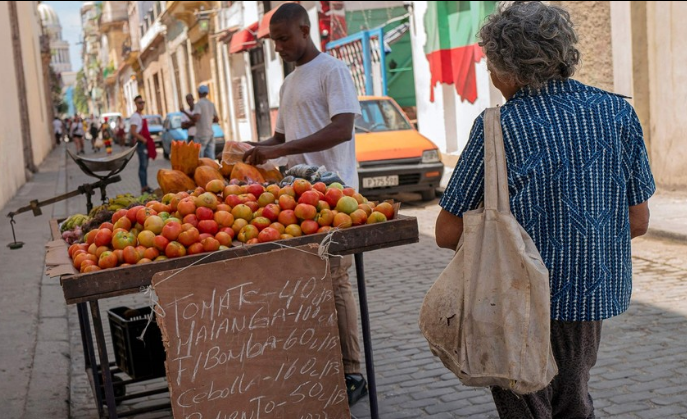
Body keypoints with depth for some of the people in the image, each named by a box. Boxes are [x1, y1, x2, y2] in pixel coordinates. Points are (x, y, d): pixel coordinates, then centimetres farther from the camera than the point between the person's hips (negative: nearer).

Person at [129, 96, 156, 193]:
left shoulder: (141, 116, 18)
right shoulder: (135, 116, -11)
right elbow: (133, 132, -21)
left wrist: (148, 140, 12)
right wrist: (144, 140, -19)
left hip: (145, 142, 10)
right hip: (140, 142, -10)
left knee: (144, 165, 12)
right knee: (143, 165, -11)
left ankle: (145, 186, 18)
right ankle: (144, 187, -11)